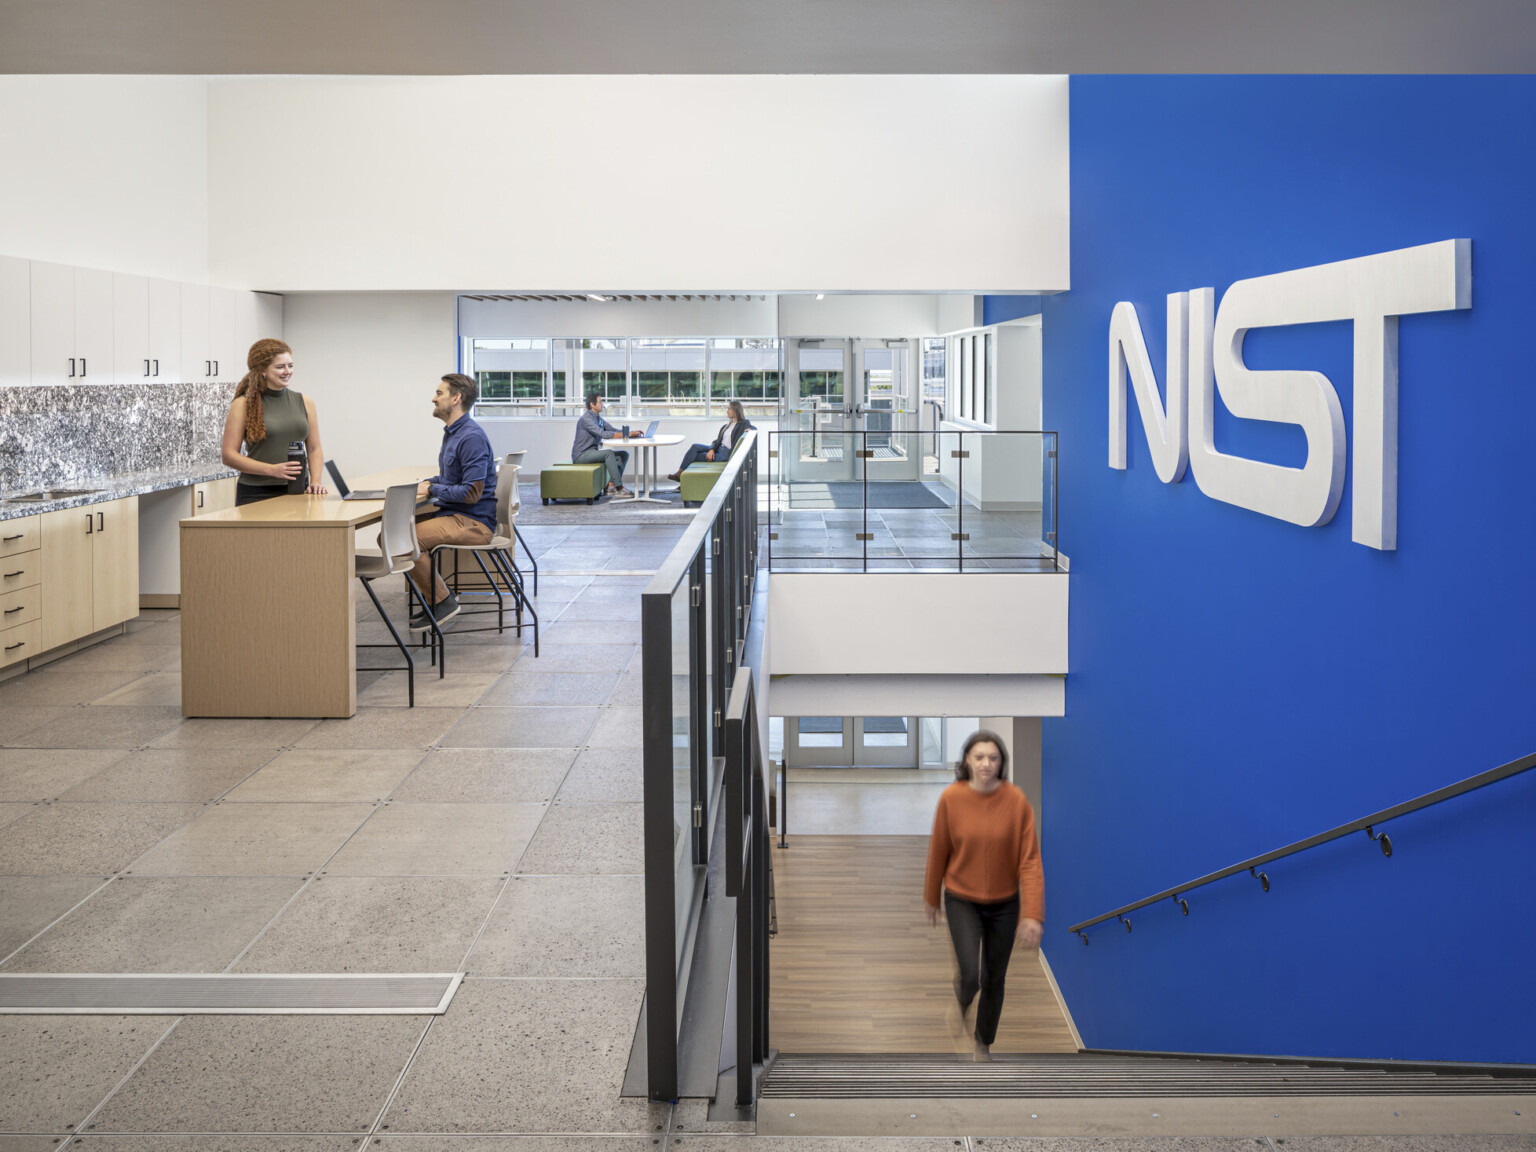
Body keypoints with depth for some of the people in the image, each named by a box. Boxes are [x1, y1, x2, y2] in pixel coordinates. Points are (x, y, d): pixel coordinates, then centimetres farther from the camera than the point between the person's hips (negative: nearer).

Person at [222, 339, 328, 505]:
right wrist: (272, 470, -17)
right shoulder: (243, 405, -2)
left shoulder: (304, 402, 10)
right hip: (256, 494, -3)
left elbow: (314, 449, 12)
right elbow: (228, 455, -7)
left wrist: (315, 481, -5)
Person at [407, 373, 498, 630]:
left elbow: (472, 493, -23)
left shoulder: (472, 437, -18)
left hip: (474, 522, -11)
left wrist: (432, 490, -12)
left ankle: (443, 601, -9)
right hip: (455, 515, 11)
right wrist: (425, 483, 8)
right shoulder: (452, 433, 15)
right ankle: (434, 598, 12)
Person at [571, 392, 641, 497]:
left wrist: (631, 433, -4)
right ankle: (619, 488, -29)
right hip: (581, 455, -10)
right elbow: (603, 434, -28)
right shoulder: (586, 418, -18)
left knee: (624, 455, -2)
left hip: (592, 453, 10)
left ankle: (610, 487, -14)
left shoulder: (598, 417, 14)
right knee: (608, 453, -32)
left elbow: (613, 430, 13)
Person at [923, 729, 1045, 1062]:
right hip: (961, 900, -1)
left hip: (1004, 903, 1)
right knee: (972, 975, -14)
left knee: (995, 979, 13)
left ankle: (984, 1042, 38)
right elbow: (938, 852, -2)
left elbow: (1030, 860, -14)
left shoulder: (1016, 801, -15)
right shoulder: (951, 798, -14)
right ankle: (962, 999, 24)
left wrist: (1032, 914, -19)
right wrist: (931, 899, 8)